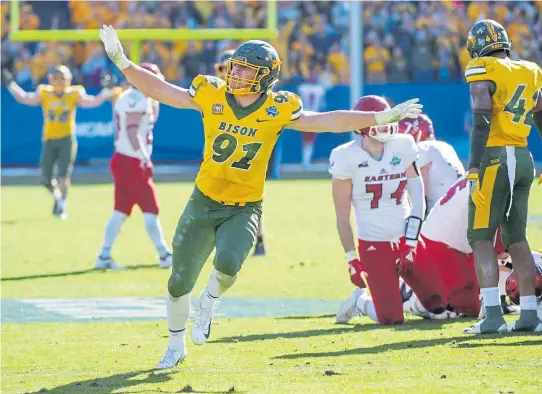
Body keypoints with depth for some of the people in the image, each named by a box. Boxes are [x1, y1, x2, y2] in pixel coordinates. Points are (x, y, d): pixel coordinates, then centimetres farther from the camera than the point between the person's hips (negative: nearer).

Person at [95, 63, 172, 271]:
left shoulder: (126, 97, 16)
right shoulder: (138, 99, -14)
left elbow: (150, 121, 30)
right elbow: (132, 131, -24)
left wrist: (154, 99, 19)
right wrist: (144, 158, -24)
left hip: (121, 160, 9)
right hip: (132, 162, -9)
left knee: (120, 212, 9)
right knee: (150, 210, -3)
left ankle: (104, 257, 6)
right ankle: (164, 255, 0)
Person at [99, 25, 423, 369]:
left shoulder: (277, 110, -8)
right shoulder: (210, 96, -6)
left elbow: (328, 121, -6)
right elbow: (157, 89, -3)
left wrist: (382, 118, -12)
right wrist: (121, 61, -13)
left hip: (245, 209, -2)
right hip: (204, 202, 2)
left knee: (228, 263, -30)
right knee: (180, 282, 7)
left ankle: (209, 302, 7)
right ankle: (176, 346, 34)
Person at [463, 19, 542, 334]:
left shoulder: (483, 72, -6)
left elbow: (482, 121, -16)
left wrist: (474, 165, -18)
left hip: (495, 157, -6)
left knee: (481, 238, -2)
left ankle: (493, 315, -13)